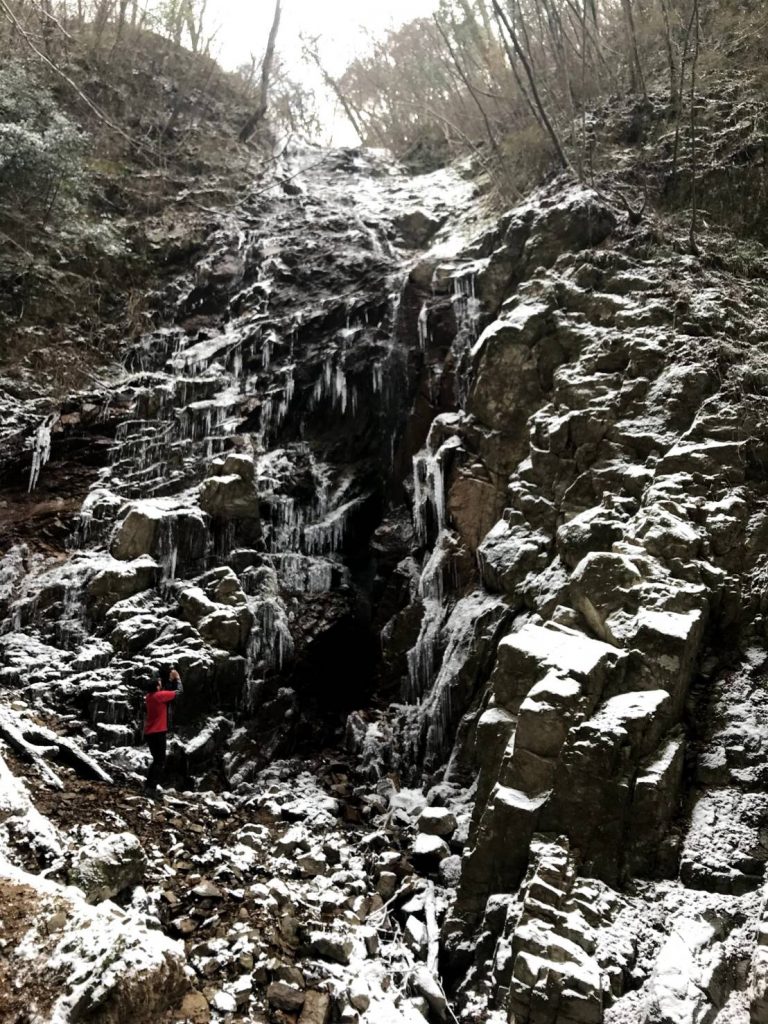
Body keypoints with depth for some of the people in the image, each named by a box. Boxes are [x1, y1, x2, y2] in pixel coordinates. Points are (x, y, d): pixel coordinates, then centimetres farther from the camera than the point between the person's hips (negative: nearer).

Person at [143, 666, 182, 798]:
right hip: (158, 733, -9)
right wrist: (177, 678, 6)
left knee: (156, 761, 18)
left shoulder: (150, 695, 8)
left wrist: (169, 679, 21)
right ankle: (151, 789, -14)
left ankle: (148, 786, 16)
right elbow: (179, 691, -7)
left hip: (149, 733, 9)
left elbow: (165, 689, 27)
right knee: (160, 762, -6)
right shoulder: (159, 695, -15)